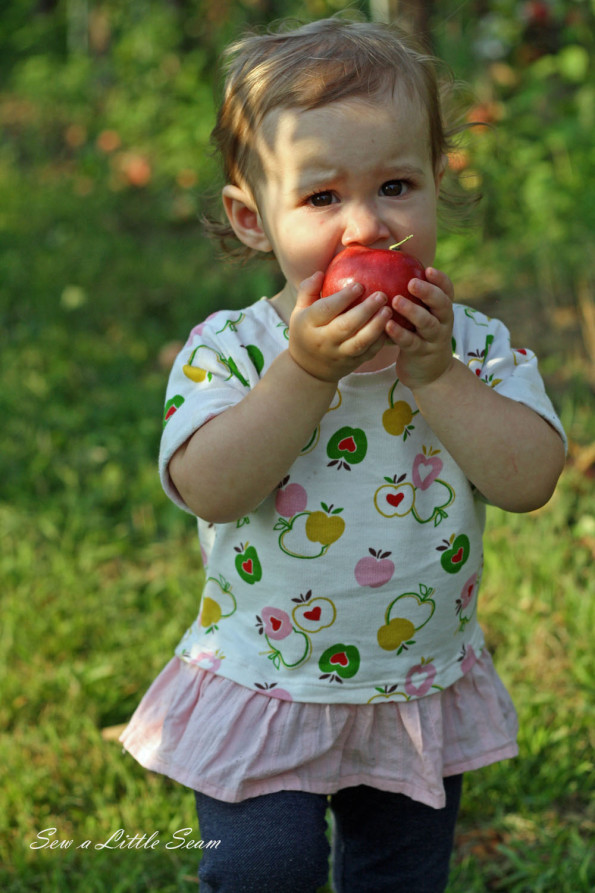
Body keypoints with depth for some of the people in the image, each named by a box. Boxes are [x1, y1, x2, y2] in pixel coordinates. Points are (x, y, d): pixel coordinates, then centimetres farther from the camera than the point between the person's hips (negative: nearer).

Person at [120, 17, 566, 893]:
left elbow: (530, 478, -19)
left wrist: (435, 375, -28)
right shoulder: (230, 349, -13)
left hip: (423, 691, 3)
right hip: (262, 690, -2)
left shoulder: (477, 345, -8)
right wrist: (306, 370, -33)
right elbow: (208, 488, -26)